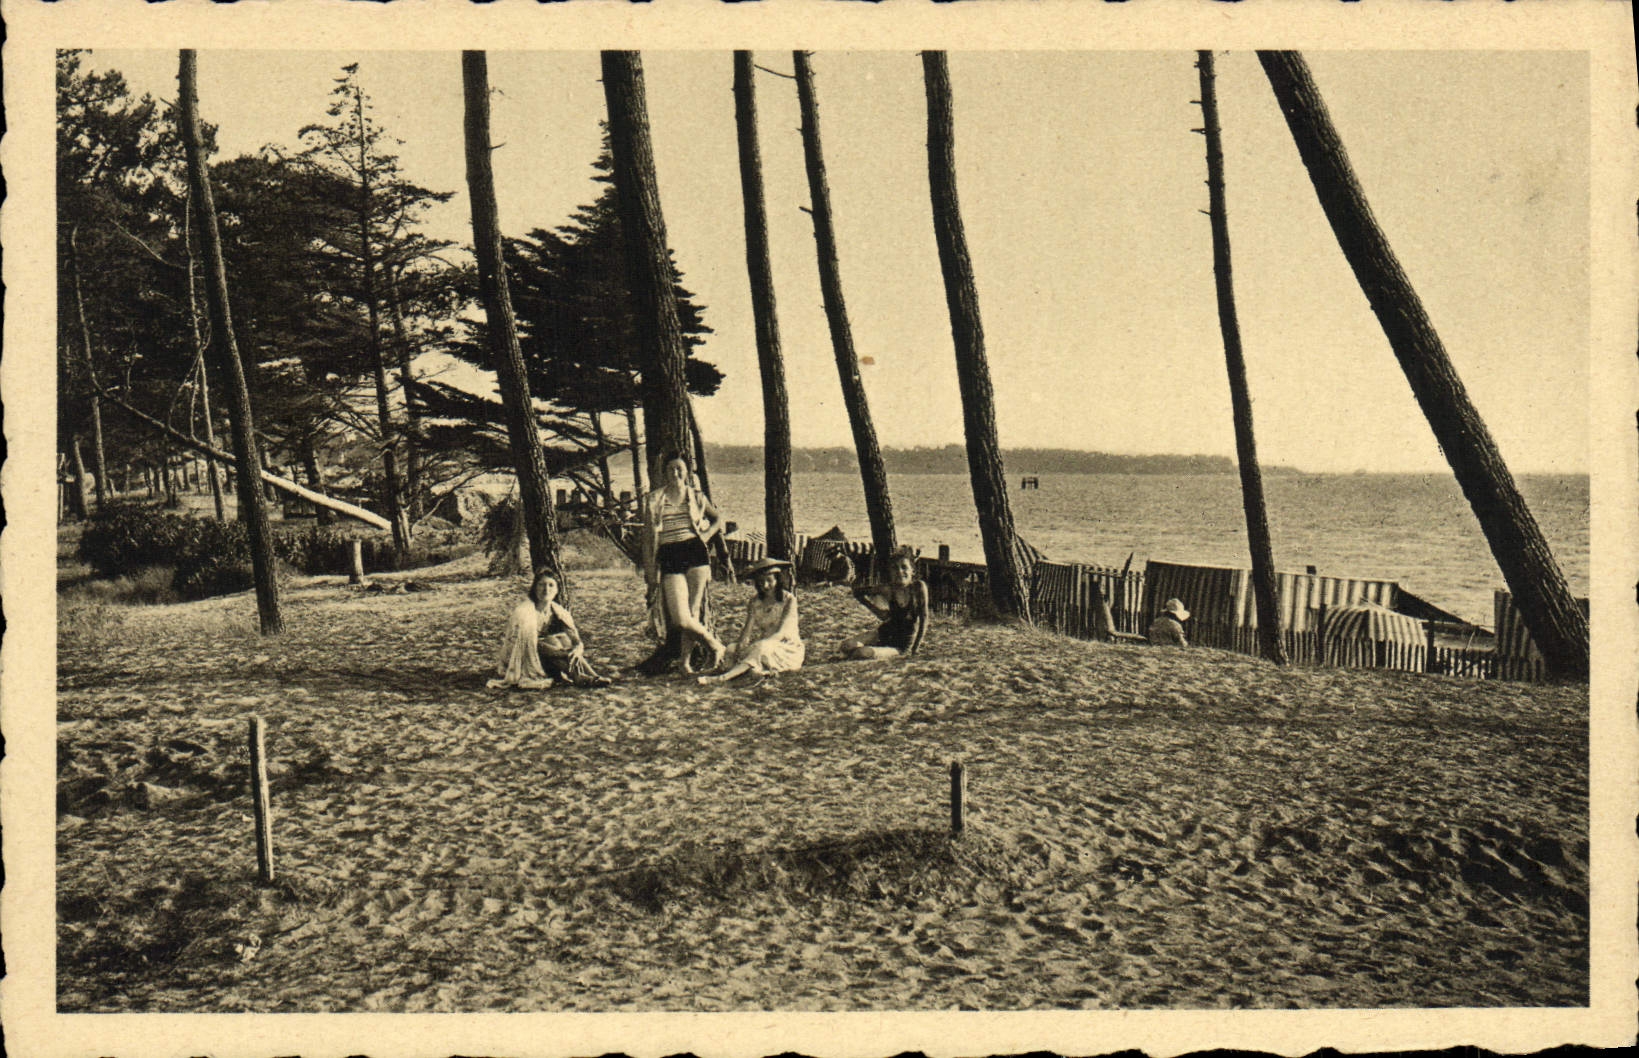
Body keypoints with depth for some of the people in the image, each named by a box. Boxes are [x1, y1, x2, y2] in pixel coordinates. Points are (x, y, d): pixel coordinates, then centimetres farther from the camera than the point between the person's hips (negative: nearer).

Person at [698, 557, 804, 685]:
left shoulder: (788, 599, -9)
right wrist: (742, 644, -27)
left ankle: (723, 677, -50)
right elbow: (748, 628, -4)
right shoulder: (755, 601, 5)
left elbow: (781, 633, -17)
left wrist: (756, 645, -28)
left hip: (787, 648, -6)